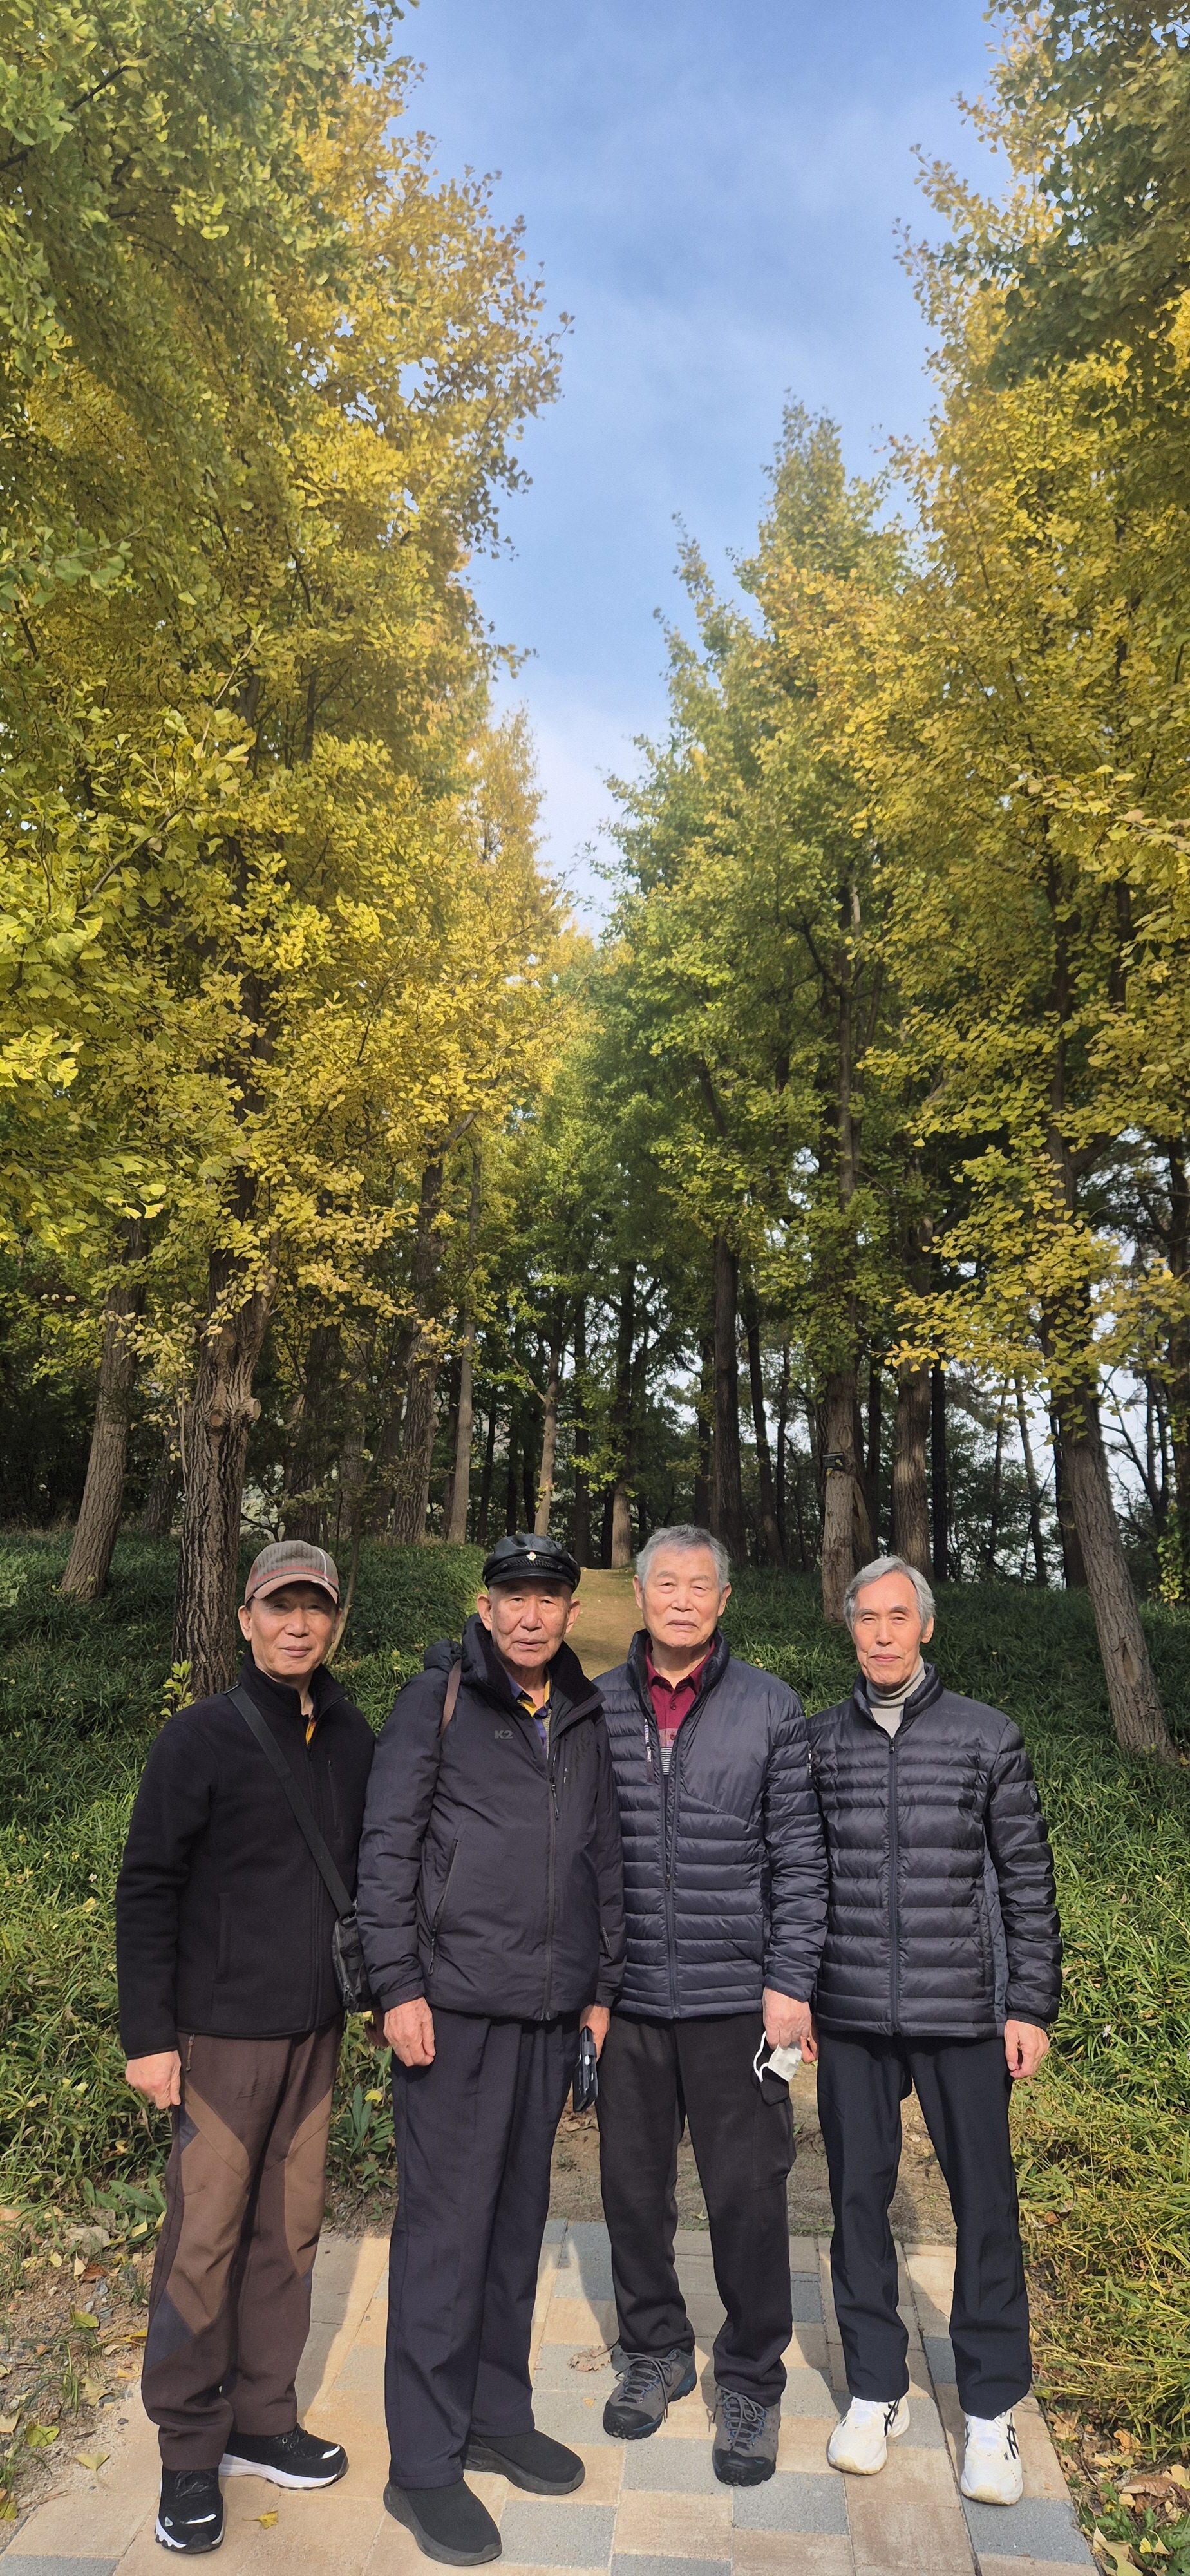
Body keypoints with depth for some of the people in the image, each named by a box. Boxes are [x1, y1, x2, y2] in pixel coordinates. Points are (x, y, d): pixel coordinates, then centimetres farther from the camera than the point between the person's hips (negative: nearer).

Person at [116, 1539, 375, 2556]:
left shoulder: (355, 1742, 3)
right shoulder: (202, 1738, -11)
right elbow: (147, 1890, -8)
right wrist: (148, 2033, -10)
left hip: (316, 2028, 5)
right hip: (223, 2032, -4)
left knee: (288, 2230, 13)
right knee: (204, 2240, 3)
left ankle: (262, 2420, 30)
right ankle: (191, 2449, 21)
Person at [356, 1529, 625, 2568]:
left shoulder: (588, 1720, 10)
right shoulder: (440, 1696, -6)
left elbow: (605, 1860, 15)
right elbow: (387, 1843, -8)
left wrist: (603, 1985, 14)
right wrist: (398, 1985, -11)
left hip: (550, 2012, 5)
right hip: (454, 2004, -5)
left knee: (519, 2216, 16)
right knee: (447, 2223, 1)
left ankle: (498, 2415, 33)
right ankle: (425, 2464, 16)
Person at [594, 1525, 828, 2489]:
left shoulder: (771, 1706, -3)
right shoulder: (597, 1707, 1)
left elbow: (799, 1854, -3)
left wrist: (792, 1982, -7)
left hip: (736, 1998, -2)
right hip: (626, 1996, 2)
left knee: (748, 2193, 7)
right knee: (633, 2183, 14)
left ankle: (751, 2383, 28)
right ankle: (655, 2351, 37)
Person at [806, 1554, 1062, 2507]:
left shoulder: (989, 1738, -2)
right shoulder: (817, 1743, 2)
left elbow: (1027, 1879, 2)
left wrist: (1030, 2004, -1)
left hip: (963, 2012, -1)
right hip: (850, 2016, 2)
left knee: (984, 2203, 7)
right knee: (859, 2197, 11)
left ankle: (992, 2407, 27)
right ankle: (877, 2390, 30)